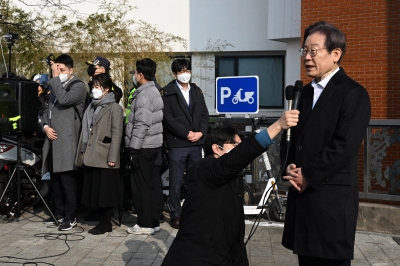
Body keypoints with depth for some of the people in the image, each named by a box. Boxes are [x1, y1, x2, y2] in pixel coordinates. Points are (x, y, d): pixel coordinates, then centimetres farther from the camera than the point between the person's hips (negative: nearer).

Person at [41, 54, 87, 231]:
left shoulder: (79, 86, -5)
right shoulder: (55, 87, 20)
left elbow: (64, 100, -24)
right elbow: (47, 110, 22)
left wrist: (55, 78, -15)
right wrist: (46, 126, 3)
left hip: (67, 140, -8)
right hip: (53, 140, 8)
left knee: (67, 179, -7)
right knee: (55, 179, 13)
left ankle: (71, 217, 1)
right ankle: (59, 213, 24)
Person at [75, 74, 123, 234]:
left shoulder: (114, 108, -5)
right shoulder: (92, 107, 17)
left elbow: (117, 134, -10)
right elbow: (85, 131, 17)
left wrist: (112, 157, -16)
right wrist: (82, 152, 11)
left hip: (105, 158, -7)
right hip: (91, 157, 7)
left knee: (105, 190, 1)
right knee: (95, 190, 10)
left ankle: (106, 223, 11)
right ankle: (103, 221, 21)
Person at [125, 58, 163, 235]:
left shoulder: (144, 95, -16)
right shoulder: (153, 91, 14)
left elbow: (141, 125, -22)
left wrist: (134, 148, -19)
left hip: (143, 146, -10)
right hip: (152, 144, 10)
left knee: (140, 185, -1)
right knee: (147, 184, 15)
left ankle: (146, 224, 7)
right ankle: (151, 221, 22)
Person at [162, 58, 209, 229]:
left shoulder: (197, 91, 15)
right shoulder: (167, 92, -2)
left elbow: (204, 114, 11)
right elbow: (167, 118, -9)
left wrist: (200, 132, -6)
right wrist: (187, 133, -12)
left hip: (196, 144, 4)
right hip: (177, 144, -4)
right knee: (176, 182, 1)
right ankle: (175, 215, 13)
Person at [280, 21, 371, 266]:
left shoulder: (353, 93, -8)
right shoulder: (306, 92, 16)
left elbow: (344, 146, -17)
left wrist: (308, 176, -12)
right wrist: (290, 167, -1)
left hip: (332, 198, -7)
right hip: (303, 194, 7)